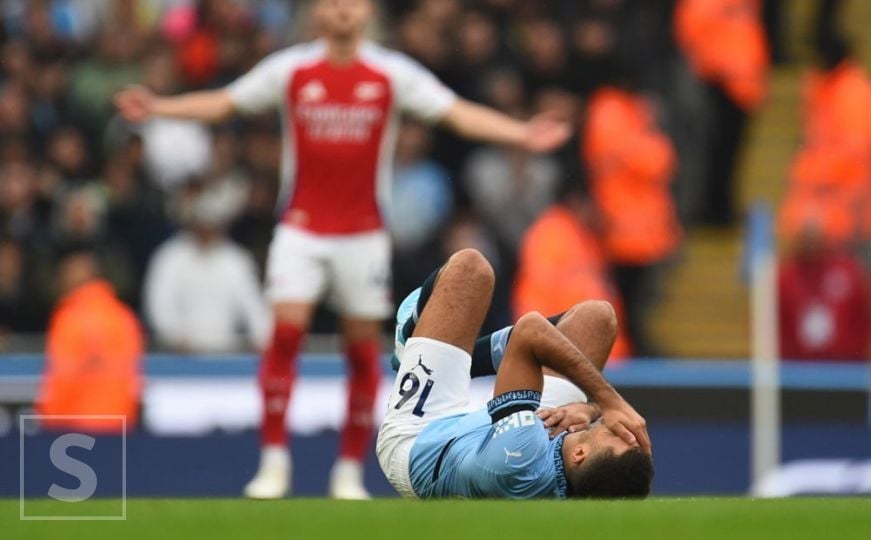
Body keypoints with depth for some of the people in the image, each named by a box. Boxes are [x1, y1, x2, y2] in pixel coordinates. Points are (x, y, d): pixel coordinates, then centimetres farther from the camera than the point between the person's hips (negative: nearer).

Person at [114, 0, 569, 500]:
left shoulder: (394, 74, -1)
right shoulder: (290, 69, 2)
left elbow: (459, 114, -4)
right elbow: (224, 103, 9)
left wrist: (523, 135, -16)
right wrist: (157, 108, 1)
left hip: (364, 233, 0)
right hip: (301, 229, 0)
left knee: (364, 347, 2)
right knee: (285, 331, -14)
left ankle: (350, 472, 12)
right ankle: (274, 460, -7)